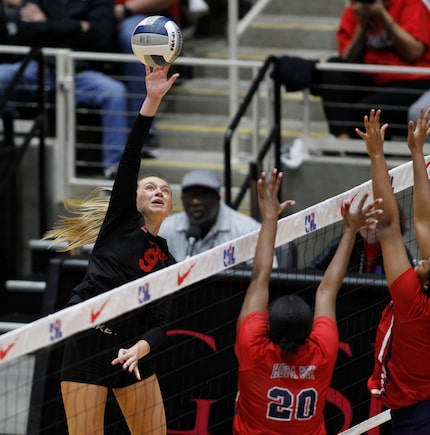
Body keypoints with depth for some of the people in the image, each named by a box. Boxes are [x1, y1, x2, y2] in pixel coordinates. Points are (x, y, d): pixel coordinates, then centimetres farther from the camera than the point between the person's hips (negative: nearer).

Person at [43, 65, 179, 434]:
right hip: (88, 343, -5)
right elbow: (129, 160, -6)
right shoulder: (122, 221, 7)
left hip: (132, 351, 5)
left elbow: (159, 322, 6)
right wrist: (152, 101, -15)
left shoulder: (167, 262, 16)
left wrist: (139, 348, -17)